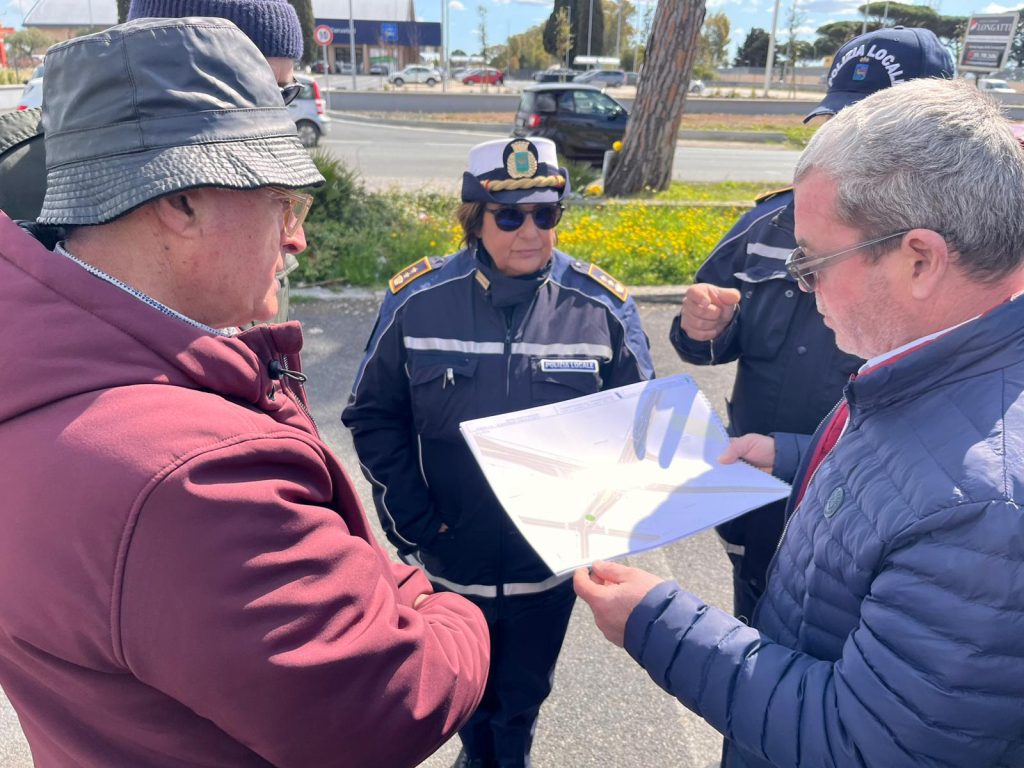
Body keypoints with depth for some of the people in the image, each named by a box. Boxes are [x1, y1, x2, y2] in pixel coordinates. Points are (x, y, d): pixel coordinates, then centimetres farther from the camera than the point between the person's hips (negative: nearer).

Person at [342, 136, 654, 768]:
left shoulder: (603, 307, -12)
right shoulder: (417, 301, -13)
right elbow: (374, 416, -6)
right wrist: (413, 523, -11)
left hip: (550, 562, 0)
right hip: (452, 557, 1)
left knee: (525, 690, 25)